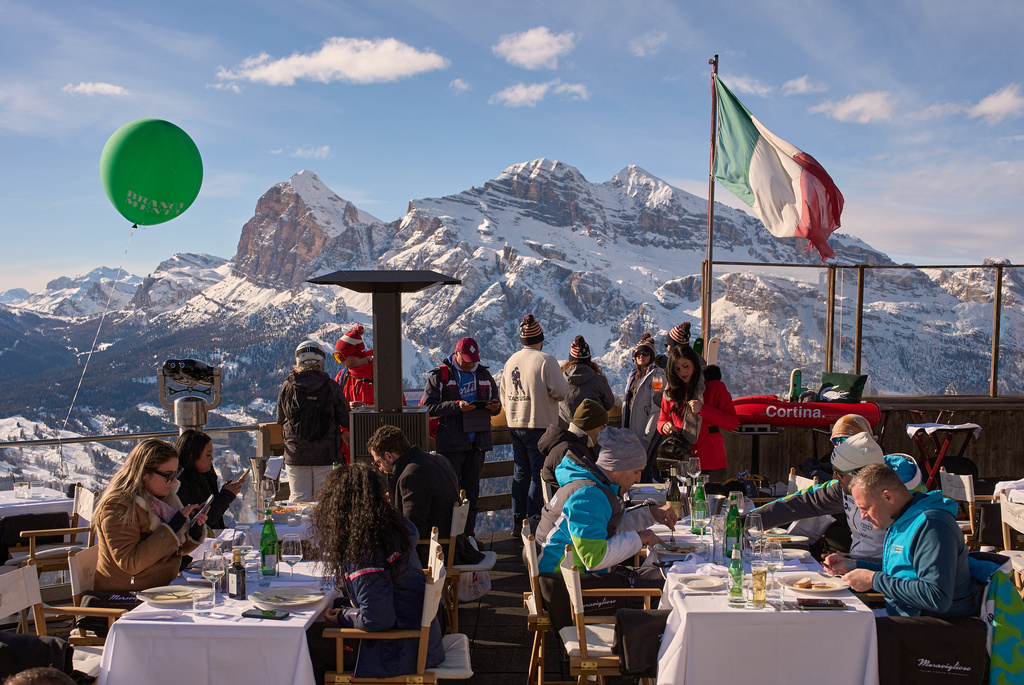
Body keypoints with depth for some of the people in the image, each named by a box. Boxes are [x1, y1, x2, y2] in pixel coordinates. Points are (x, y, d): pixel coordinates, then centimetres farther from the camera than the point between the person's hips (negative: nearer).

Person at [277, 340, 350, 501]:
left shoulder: (287, 387, -1)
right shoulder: (331, 387, -7)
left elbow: (280, 421, 10)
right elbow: (346, 421, -1)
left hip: (295, 456, 1)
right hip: (326, 455, -1)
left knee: (299, 500, 6)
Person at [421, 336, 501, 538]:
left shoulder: (483, 374, 14)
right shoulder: (440, 375, -2)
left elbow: (495, 401, 23)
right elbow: (428, 407, -10)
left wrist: (495, 407, -2)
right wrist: (456, 406, -21)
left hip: (478, 441, 5)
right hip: (451, 442, -5)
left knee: (472, 487, 10)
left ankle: (468, 533, 17)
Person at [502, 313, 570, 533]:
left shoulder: (510, 361, 8)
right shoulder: (545, 360, -12)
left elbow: (504, 396, 15)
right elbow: (560, 391, -18)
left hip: (515, 425, 6)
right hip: (540, 425, -6)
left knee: (520, 475, 13)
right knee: (539, 476, 0)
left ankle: (517, 524, 17)